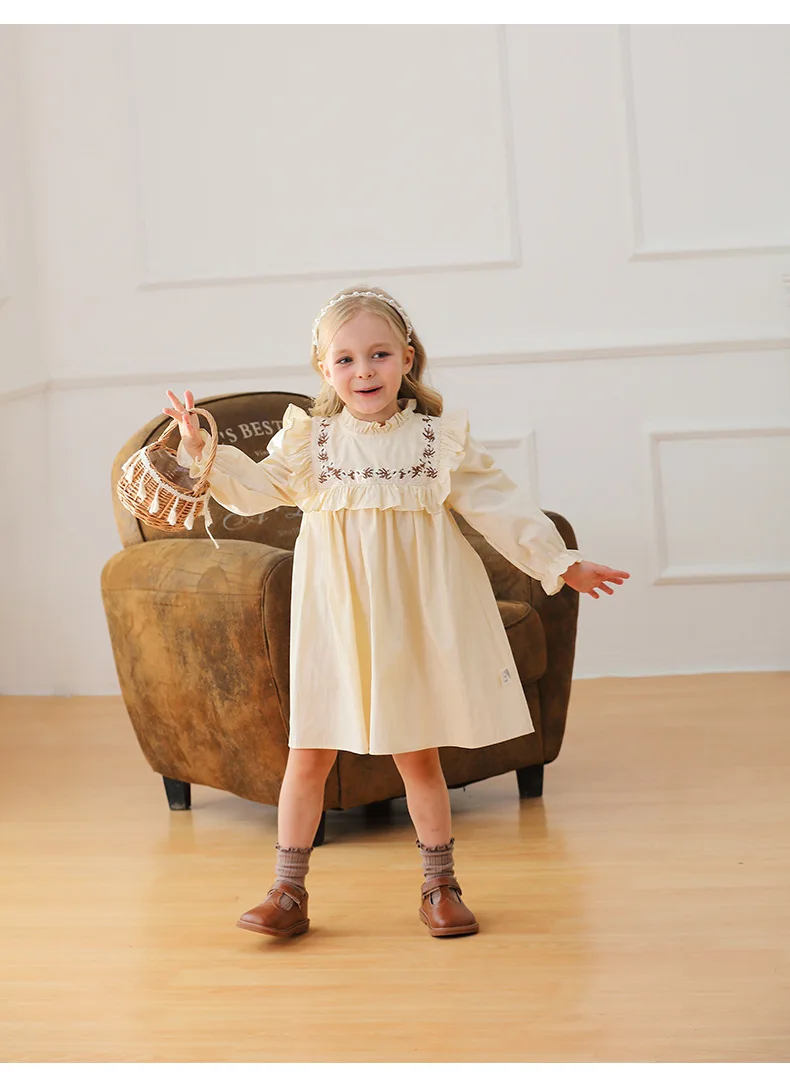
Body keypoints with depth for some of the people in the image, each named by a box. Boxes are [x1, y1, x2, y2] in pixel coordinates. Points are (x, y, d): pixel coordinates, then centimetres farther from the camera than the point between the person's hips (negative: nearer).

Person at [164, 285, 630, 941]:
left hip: (413, 619, 0)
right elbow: (252, 489, 0)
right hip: (335, 620, 0)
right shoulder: (309, 442, 2)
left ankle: (440, 886, 24)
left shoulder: (440, 440, 1)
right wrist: (202, 449, -14)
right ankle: (289, 891, 12)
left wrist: (559, 562, -1)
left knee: (418, 756, 9)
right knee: (309, 756, 1)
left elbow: (498, 506, 2)